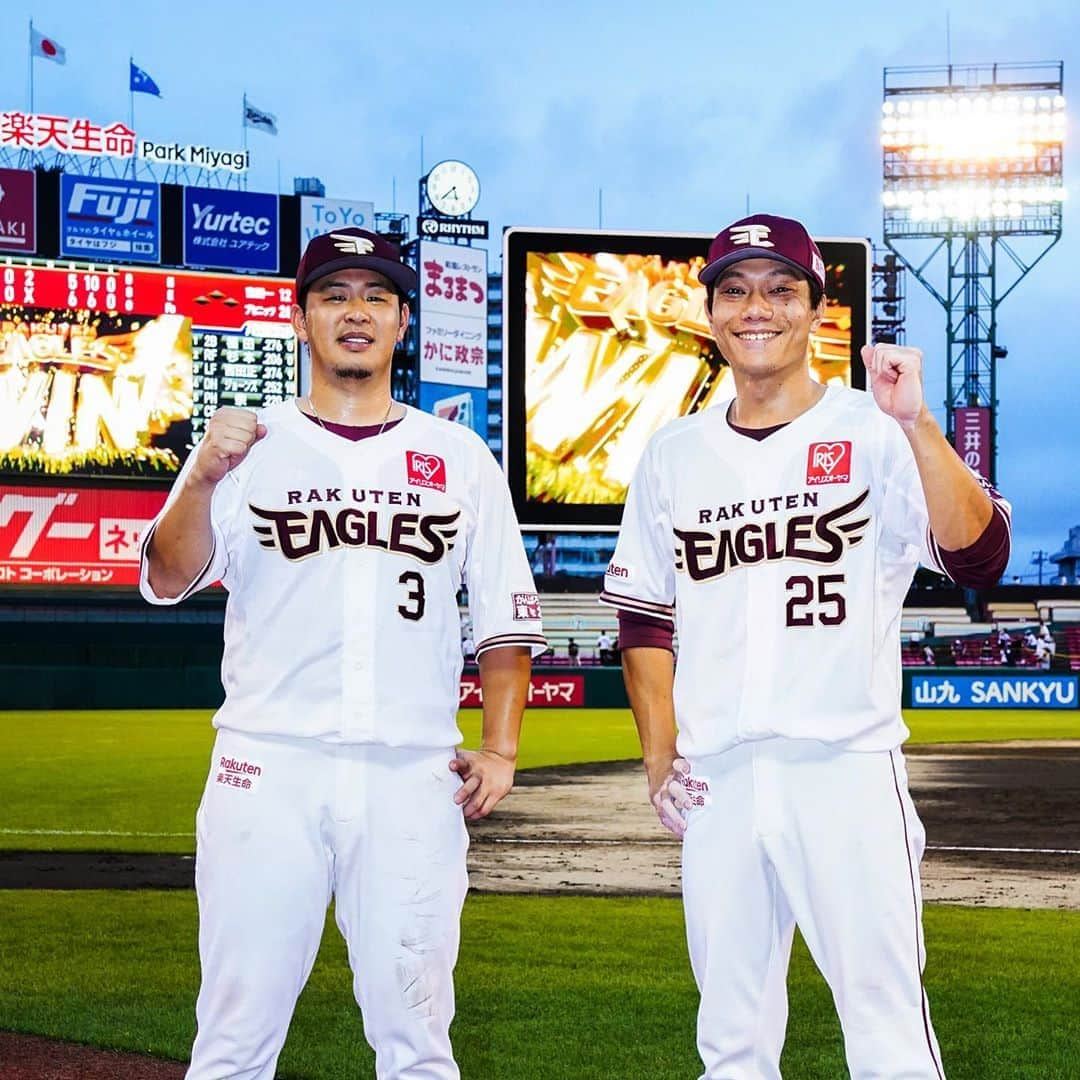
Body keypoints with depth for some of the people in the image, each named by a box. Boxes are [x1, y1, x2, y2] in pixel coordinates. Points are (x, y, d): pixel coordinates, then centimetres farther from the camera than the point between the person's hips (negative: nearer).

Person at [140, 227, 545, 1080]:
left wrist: (500, 746, 2)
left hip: (414, 774, 1)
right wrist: (204, 479, -21)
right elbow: (169, 580, -3)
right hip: (268, 764, -1)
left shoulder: (460, 458, 13)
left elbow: (505, 614, 13)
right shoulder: (249, 444, 8)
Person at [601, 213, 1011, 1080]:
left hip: (848, 771, -4)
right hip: (718, 779, 4)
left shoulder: (875, 434, -2)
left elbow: (979, 557, -17)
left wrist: (916, 424, -27)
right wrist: (659, 757, 8)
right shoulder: (675, 454, 11)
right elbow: (645, 617, 17)